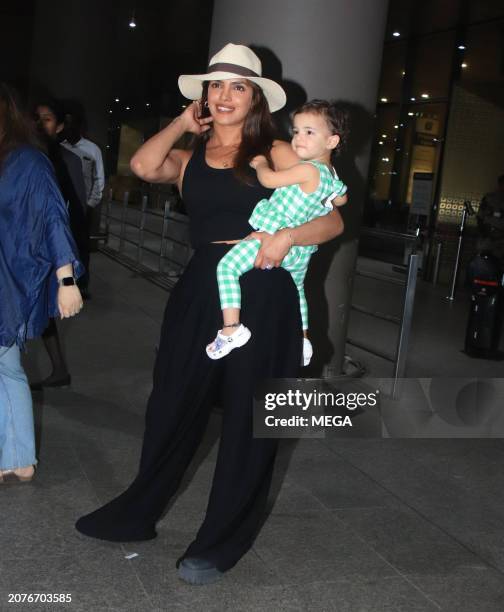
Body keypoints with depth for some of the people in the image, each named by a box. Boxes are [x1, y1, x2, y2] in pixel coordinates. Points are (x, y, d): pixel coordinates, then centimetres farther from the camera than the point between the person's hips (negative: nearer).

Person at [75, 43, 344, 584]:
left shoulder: (276, 154, 3)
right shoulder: (189, 159, 12)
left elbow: (332, 220, 0)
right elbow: (144, 166, -10)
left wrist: (287, 235, -19)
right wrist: (183, 123, 3)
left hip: (262, 294, -3)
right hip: (200, 289, 3)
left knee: (247, 417, 6)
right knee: (173, 404, 13)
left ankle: (220, 544, 22)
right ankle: (137, 513, 34)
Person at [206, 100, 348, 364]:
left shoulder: (308, 169, -19)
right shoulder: (333, 177, 8)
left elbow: (268, 179, -16)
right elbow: (341, 199, 29)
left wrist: (260, 163, 4)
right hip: (303, 250, 10)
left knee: (227, 265, -10)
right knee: (297, 288, 31)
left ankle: (231, 328, -19)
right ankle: (303, 340, 41)